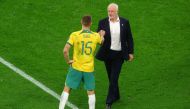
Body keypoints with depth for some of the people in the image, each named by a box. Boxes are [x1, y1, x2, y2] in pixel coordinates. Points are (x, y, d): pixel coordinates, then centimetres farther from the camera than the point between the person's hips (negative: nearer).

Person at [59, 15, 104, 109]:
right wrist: (101, 35, 43)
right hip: (89, 69, 1)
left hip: (76, 67, -1)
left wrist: (68, 61, -4)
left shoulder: (74, 35, -12)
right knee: (91, 92, 14)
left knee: (67, 89, 11)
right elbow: (102, 41, 21)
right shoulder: (96, 36, -4)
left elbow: (65, 50, -20)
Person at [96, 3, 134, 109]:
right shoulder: (103, 22, -4)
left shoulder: (125, 22, -4)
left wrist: (131, 52, 3)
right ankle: (116, 96, 35)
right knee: (111, 77, 14)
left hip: (119, 54, -2)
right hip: (108, 54, 2)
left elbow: (129, 38, 4)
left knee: (114, 78, -6)